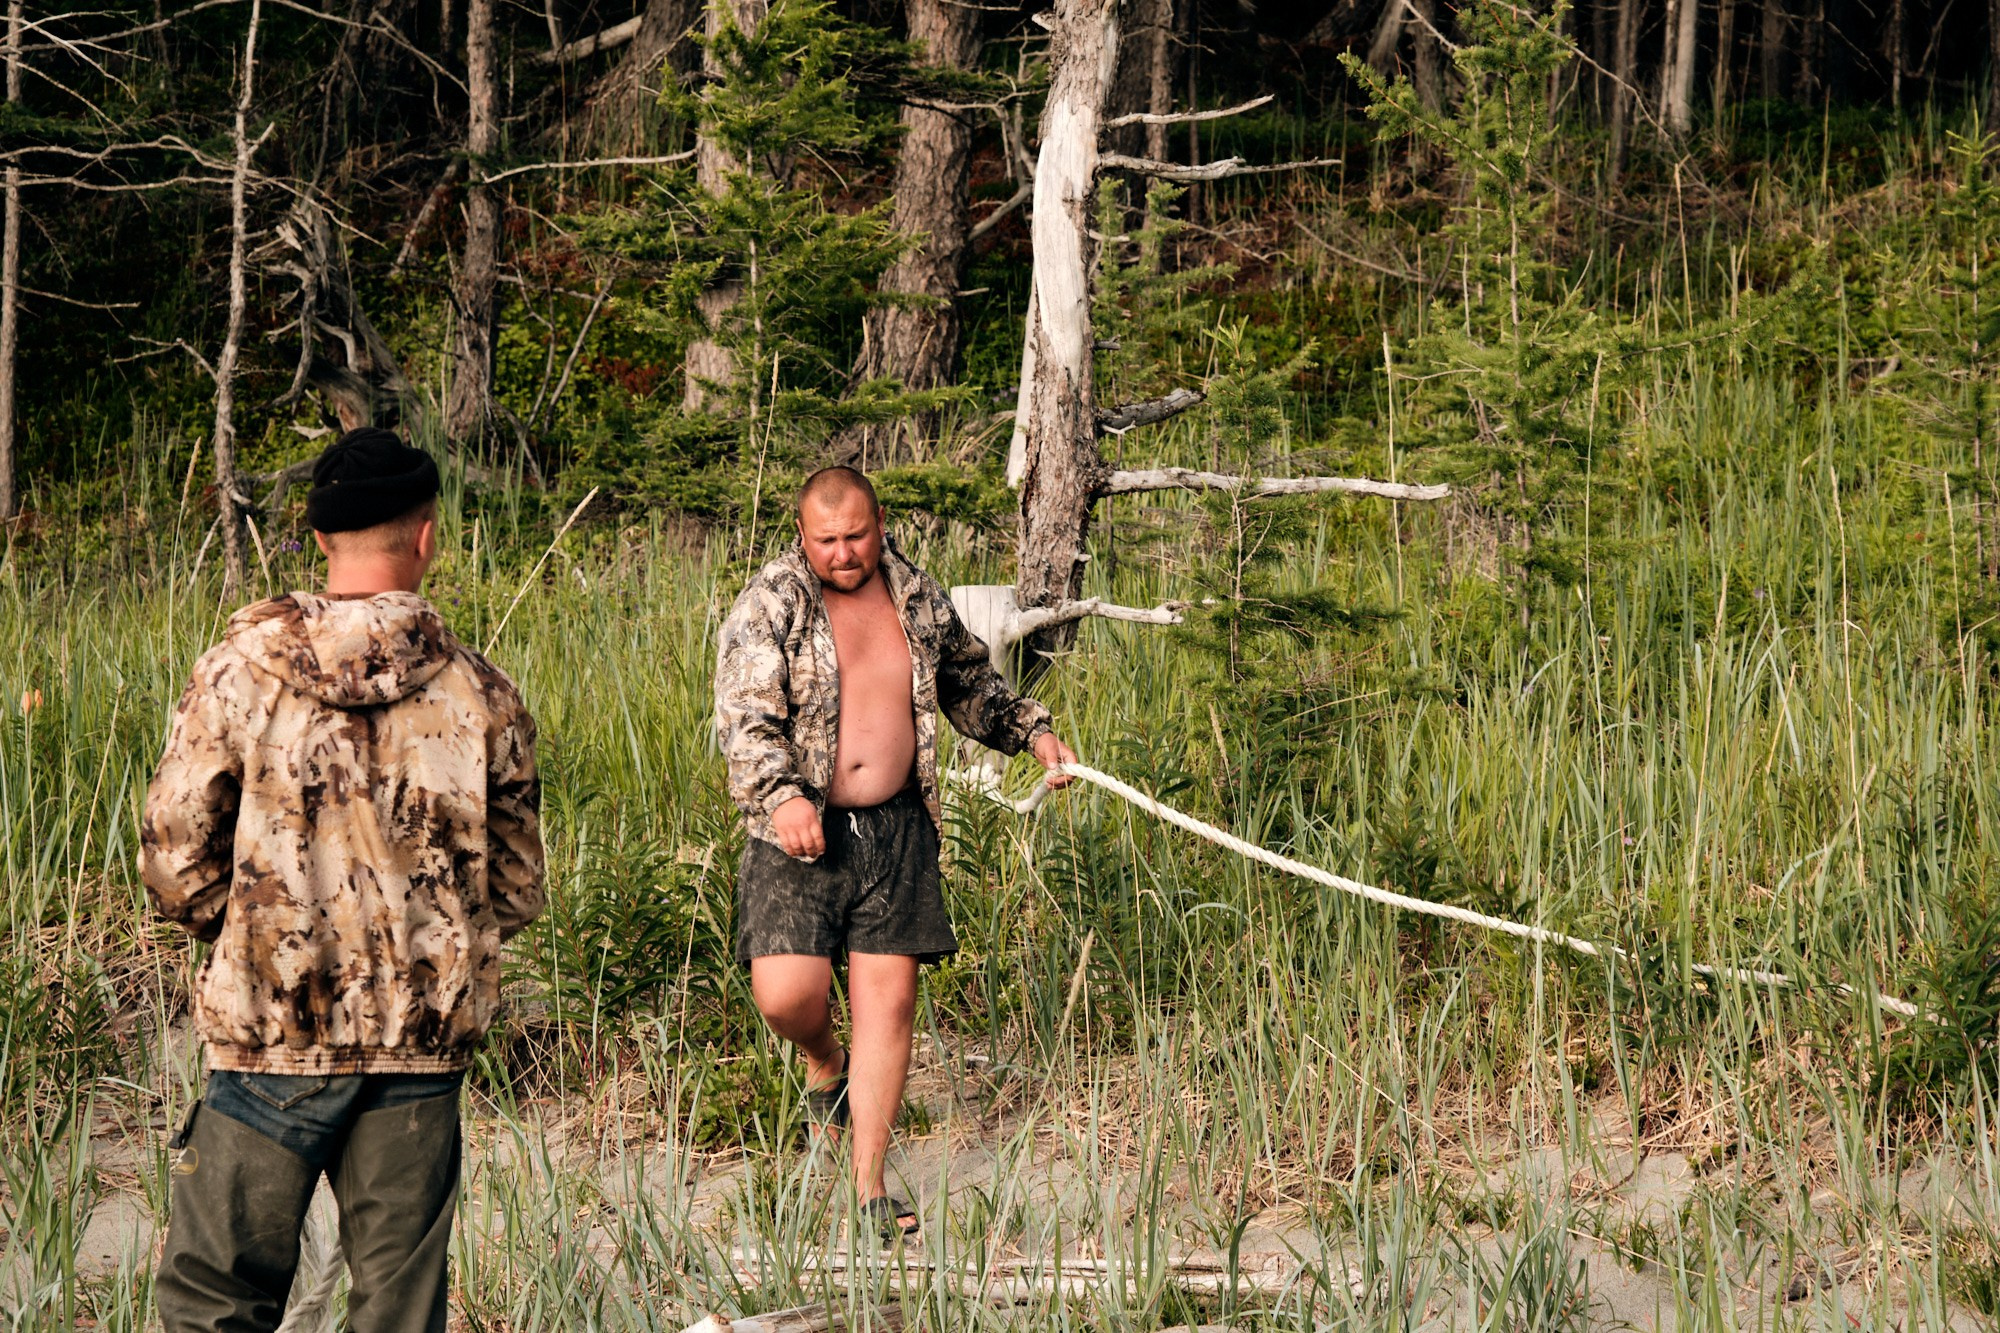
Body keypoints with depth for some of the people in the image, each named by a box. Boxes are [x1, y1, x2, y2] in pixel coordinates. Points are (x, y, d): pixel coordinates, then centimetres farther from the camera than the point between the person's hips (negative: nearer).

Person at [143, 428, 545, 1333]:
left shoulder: (242, 669, -6)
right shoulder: (481, 695, -2)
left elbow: (175, 863, -4)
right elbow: (515, 891, 5)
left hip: (272, 1029, -2)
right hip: (423, 1044, 2)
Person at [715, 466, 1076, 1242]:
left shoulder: (919, 601, 9)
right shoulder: (769, 607, -6)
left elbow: (970, 686, 28)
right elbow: (744, 714, -18)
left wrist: (1031, 730, 18)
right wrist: (780, 794, -34)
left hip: (896, 829, 3)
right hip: (801, 831, -3)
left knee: (888, 1001, -1)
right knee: (787, 994, -14)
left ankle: (870, 1185, 7)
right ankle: (824, 1063, 25)